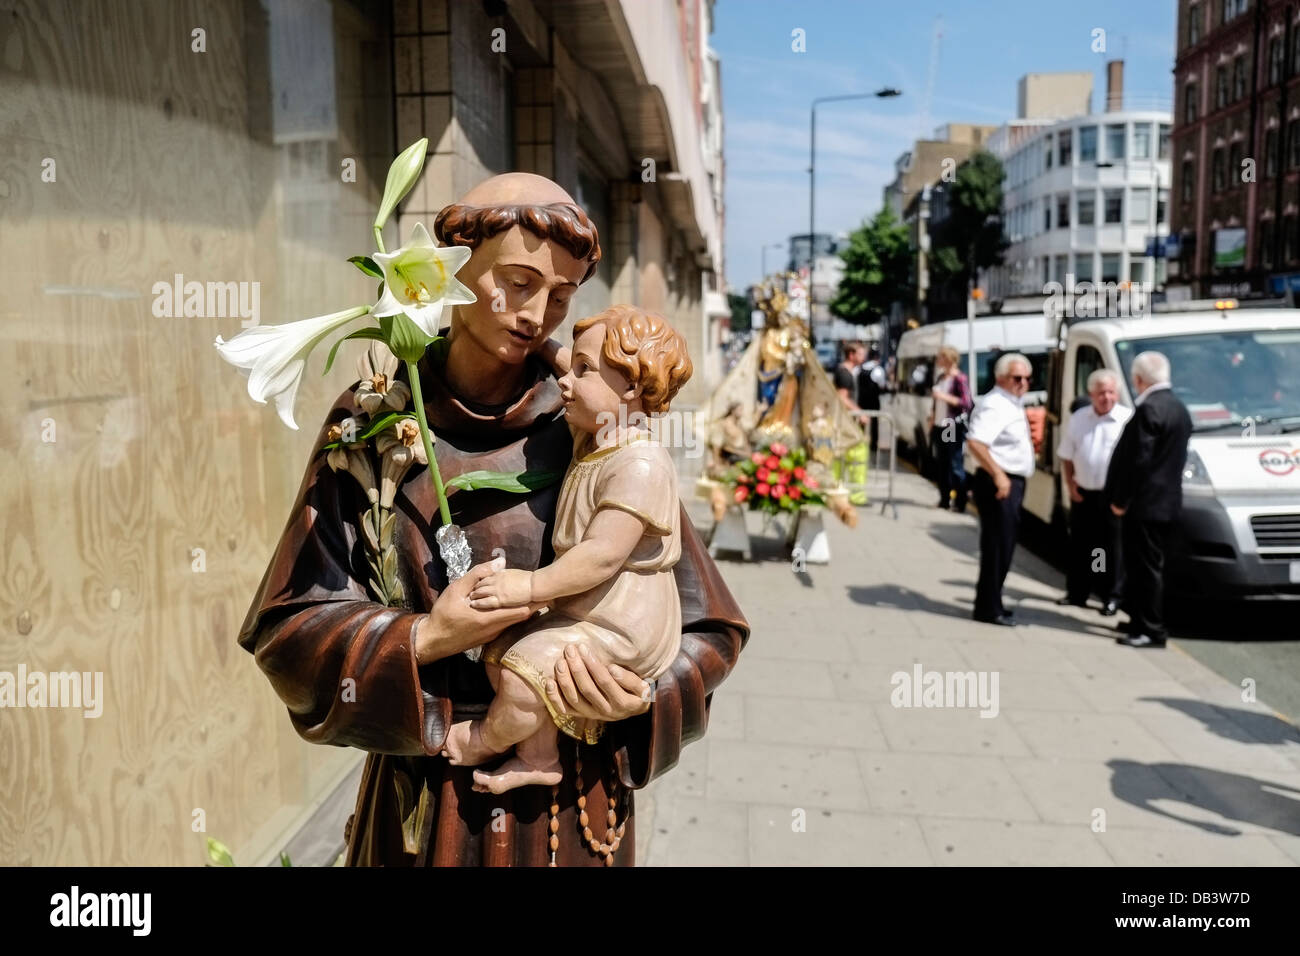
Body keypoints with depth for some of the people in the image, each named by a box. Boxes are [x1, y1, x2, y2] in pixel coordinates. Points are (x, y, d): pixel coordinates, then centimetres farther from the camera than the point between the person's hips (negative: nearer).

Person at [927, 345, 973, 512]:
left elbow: (967, 403, -17)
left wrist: (944, 397, -22)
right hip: (939, 427, 8)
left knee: (956, 467, -6)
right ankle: (944, 500, 20)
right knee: (941, 465, 12)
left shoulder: (960, 379, -10)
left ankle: (960, 503, -2)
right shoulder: (940, 377, 14)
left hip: (954, 428, -8)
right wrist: (932, 416, 16)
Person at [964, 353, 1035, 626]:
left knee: (1003, 545, 15)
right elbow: (975, 442, -30)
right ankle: (989, 608, 3)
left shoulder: (1013, 404, 15)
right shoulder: (994, 405, -17)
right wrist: (998, 475, -30)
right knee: (997, 546, -5)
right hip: (999, 484, -10)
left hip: (1012, 482, 10)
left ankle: (990, 603, 25)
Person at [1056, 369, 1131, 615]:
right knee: (1079, 545, 11)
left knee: (1112, 547, 1)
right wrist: (1070, 484, 4)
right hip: (1082, 493, 4)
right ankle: (1076, 593, 21)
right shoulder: (1078, 418, 7)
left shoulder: (1128, 419, -7)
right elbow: (1066, 456, 13)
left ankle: (1112, 597, 10)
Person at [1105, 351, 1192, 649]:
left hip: (1145, 503, -10)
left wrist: (1121, 499, -13)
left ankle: (1151, 630, -1)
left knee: (1146, 567, -5)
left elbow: (1138, 460, -20)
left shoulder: (1148, 409, -17)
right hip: (1167, 502, 10)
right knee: (1149, 565, 16)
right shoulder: (1179, 409, 15)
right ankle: (1141, 621, 25)